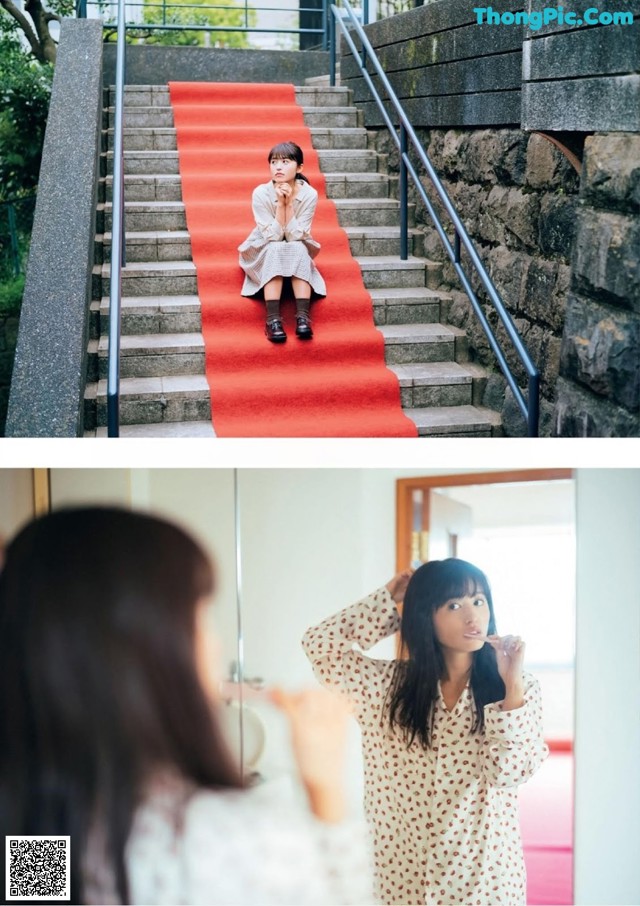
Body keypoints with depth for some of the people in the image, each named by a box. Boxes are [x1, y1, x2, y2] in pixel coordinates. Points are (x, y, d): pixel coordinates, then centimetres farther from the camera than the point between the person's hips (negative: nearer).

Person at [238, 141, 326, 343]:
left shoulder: (309, 194, -18)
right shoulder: (261, 193, -20)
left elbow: (296, 237, -21)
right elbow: (272, 237, -22)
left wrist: (289, 204, -29)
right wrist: (280, 204, -30)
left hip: (297, 255, 1)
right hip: (265, 254, -1)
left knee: (297, 248, -31)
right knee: (276, 249, -32)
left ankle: (303, 317, -35)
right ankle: (272, 319, -38)